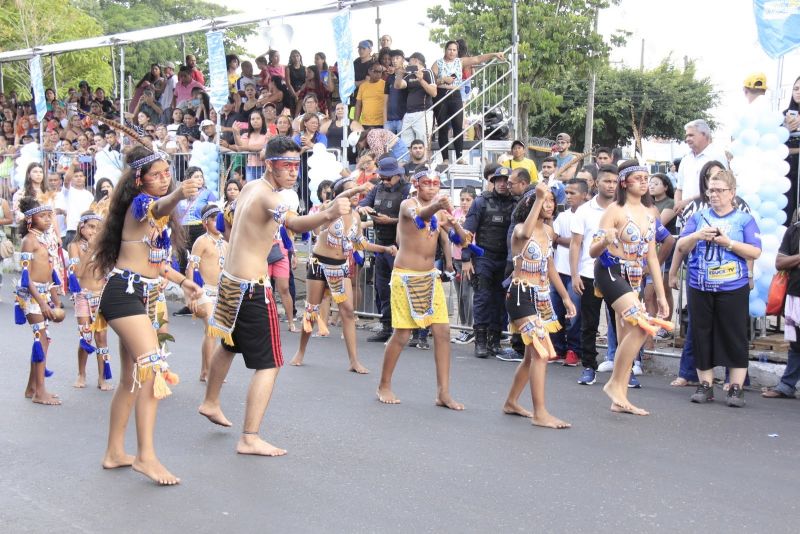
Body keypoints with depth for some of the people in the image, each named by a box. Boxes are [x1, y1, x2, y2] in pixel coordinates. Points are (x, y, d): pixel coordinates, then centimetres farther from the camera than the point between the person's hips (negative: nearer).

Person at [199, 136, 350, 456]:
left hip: (229, 278, 10)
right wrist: (328, 215, -63)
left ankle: (210, 403, 51)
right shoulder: (268, 195, -22)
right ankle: (250, 439, -10)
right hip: (251, 287, -10)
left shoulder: (250, 187, 8)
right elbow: (293, 223, -46)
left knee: (229, 344, 31)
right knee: (269, 364, -6)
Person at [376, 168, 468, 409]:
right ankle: (384, 386, 17)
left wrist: (454, 223, -21)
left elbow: (461, 240, 1)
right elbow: (419, 217, -33)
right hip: (405, 277, -6)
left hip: (430, 277, 6)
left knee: (443, 331, -2)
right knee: (402, 335, -3)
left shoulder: (440, 212, 9)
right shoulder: (408, 204, -9)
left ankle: (443, 392, 3)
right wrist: (435, 206, -55)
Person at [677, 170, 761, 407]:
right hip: (699, 289, 3)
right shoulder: (698, 217, 11)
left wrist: (729, 243, -16)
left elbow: (755, 252, -5)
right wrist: (697, 236, -13)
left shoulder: (744, 219, 3)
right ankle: (705, 385, 15)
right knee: (702, 337, 6)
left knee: (735, 338, 0)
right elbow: (681, 247, 6)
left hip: (733, 288, -3)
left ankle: (736, 387, 7)